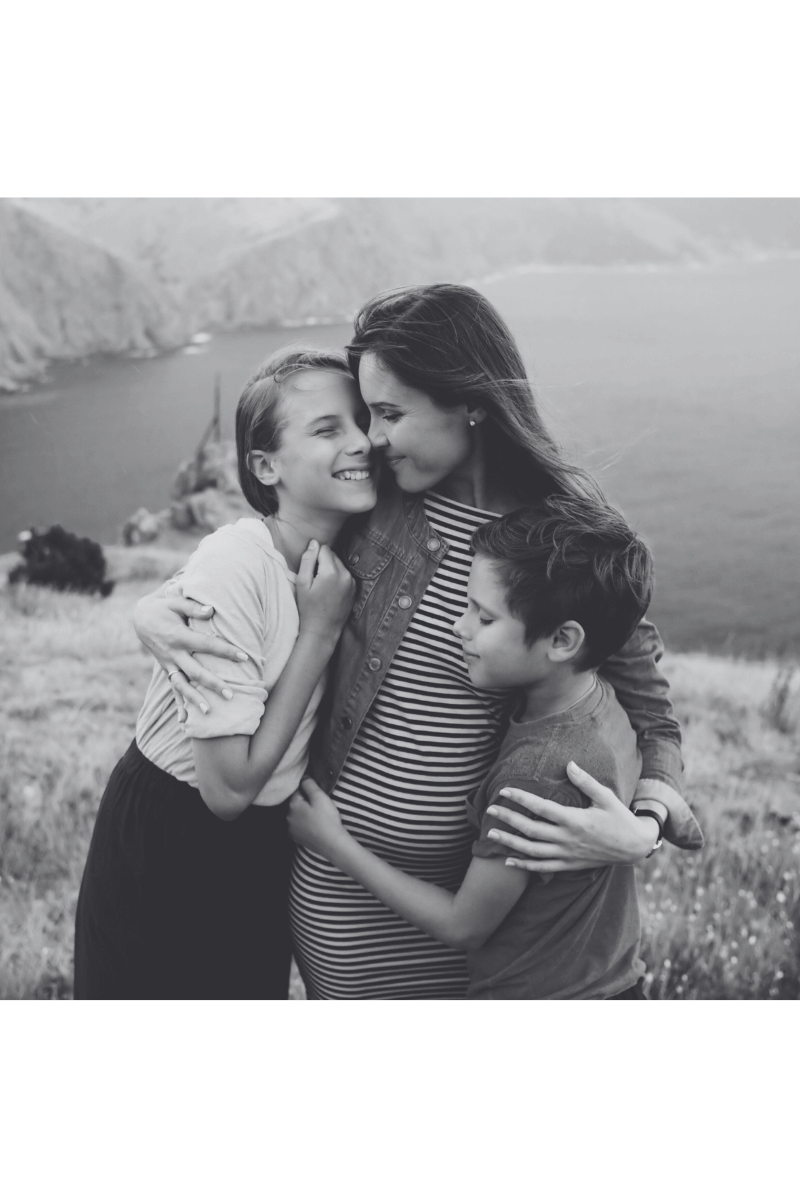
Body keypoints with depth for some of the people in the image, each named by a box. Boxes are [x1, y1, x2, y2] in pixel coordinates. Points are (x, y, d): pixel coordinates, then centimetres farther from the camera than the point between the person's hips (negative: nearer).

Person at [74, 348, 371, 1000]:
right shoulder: (231, 568, -27)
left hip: (265, 845, 6)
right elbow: (229, 785, -25)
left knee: (259, 982, 21)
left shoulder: (346, 555, -6)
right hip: (168, 852, -6)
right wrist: (320, 630, -24)